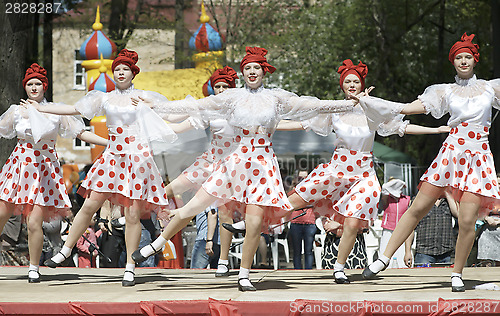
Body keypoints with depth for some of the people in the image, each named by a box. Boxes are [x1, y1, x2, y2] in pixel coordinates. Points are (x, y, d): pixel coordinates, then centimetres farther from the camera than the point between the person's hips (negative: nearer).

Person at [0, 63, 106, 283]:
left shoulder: (56, 111, 0)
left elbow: (81, 133, 1)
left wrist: (111, 143, -6)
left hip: (44, 170, -2)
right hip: (19, 166, 2)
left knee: (34, 222, -11)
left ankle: (34, 268, 8)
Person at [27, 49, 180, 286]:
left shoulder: (143, 97, 8)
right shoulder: (105, 99, 13)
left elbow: (171, 113, 16)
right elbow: (74, 110, 16)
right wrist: (40, 108, 17)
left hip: (137, 158, -2)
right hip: (112, 157, 2)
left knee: (133, 215, -5)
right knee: (90, 205, -5)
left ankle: (130, 268, 0)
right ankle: (65, 250, 7)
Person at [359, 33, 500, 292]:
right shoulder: (446, 91, 9)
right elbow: (408, 107, 2)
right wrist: (367, 102, -3)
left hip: (478, 158, 0)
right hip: (450, 153, 0)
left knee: (467, 220, -11)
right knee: (418, 208, -4)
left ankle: (457, 273, 6)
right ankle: (384, 257, 3)